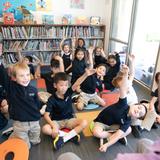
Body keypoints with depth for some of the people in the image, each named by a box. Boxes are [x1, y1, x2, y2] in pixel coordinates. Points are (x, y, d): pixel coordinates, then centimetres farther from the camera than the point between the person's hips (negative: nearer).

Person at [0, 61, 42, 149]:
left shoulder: (33, 90, -6)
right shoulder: (10, 87, -14)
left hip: (34, 121, 3)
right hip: (19, 123, -3)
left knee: (36, 141, 22)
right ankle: (13, 135, 38)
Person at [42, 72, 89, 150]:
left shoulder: (68, 92, -9)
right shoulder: (52, 99, -15)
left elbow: (77, 83, -27)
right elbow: (46, 115, -16)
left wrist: (86, 74, -44)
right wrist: (53, 126, -31)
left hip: (69, 119, 2)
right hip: (57, 121, -2)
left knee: (84, 123, -22)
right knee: (45, 129, -30)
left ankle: (63, 138, -23)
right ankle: (72, 135, -24)